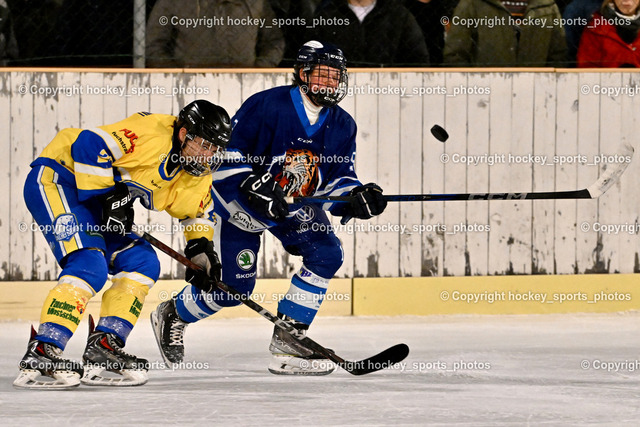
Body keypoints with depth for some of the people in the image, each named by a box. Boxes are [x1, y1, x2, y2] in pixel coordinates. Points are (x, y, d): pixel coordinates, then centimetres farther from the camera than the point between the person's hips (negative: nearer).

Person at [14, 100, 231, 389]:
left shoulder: (197, 175, 3)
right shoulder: (152, 135, -25)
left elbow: (195, 209, 22)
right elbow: (88, 146, -30)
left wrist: (200, 247, 6)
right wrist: (109, 195, -25)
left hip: (91, 201, 10)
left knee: (142, 264, 4)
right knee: (89, 266, -25)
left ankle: (103, 346, 3)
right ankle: (41, 354, -30)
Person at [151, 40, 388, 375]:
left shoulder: (342, 126, -7)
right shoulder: (266, 105, -24)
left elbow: (337, 180, -5)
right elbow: (224, 153, -22)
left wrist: (358, 198, -26)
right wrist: (254, 186, -34)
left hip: (296, 204, 5)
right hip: (238, 200, -5)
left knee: (327, 254, -17)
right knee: (235, 286, -6)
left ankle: (287, 339, -8)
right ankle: (173, 315, 23)